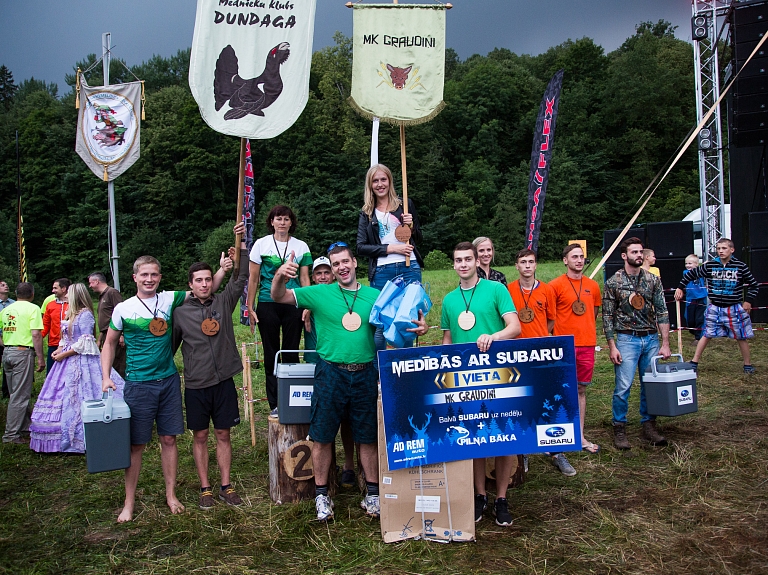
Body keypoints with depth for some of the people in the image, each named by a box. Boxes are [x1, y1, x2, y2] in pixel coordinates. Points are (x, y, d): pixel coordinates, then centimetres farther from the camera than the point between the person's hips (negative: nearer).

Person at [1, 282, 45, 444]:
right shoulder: (33, 308, -6)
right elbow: (36, 335, -13)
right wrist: (40, 358, -11)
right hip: (23, 352, -7)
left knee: (16, 393, 16)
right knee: (19, 396, -2)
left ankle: (25, 427, 25)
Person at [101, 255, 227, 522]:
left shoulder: (169, 299, 2)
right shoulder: (123, 308, -3)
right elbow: (110, 343, 8)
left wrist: (223, 269, -9)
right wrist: (106, 377, -1)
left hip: (168, 380, 2)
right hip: (138, 384, -2)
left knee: (169, 439, 10)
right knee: (136, 444, 4)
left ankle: (171, 495, 24)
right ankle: (129, 502, 18)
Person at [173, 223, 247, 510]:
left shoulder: (224, 302, 2)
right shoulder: (180, 312, -1)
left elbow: (241, 278, -6)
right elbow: (170, 345, 7)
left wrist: (242, 244, -15)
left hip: (224, 381, 1)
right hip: (196, 384, -1)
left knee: (223, 434, 9)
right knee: (200, 436, 8)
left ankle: (226, 486, 20)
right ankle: (205, 488, 20)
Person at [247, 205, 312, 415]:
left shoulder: (301, 246, 6)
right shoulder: (261, 244, 3)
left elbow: (305, 278, 6)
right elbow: (253, 278, 4)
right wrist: (250, 307, 0)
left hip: (293, 305, 1)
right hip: (268, 305, -1)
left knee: (291, 353, 6)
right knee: (271, 354, 5)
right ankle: (275, 404, 12)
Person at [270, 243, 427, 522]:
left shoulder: (375, 296, 5)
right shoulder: (320, 293, 0)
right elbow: (279, 297, -3)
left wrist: (417, 327, -12)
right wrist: (280, 276, -24)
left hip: (365, 375, 1)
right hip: (331, 373, -1)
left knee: (368, 436, 9)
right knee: (323, 436, 5)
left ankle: (372, 493, 24)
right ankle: (321, 494, 21)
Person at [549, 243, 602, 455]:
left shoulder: (593, 286, 10)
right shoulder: (555, 285, -5)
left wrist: (584, 329, 13)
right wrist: (558, 334, -2)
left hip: (587, 344, 4)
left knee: (581, 389, 11)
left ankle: (580, 436, 18)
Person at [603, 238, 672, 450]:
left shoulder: (653, 280, 5)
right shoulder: (613, 282, -2)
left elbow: (662, 312, 5)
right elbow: (607, 316, -2)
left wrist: (665, 343, 0)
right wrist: (612, 346, -7)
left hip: (651, 339, 3)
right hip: (627, 339, -3)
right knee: (623, 387, -4)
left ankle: (649, 426, 22)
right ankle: (619, 429, 9)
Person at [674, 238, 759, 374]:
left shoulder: (740, 266, -6)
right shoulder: (709, 266, -4)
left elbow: (753, 284, 5)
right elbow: (691, 274, 9)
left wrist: (749, 301, -2)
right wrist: (680, 288, 7)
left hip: (734, 308, 0)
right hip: (714, 308, 1)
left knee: (741, 337, 8)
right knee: (706, 335, 4)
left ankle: (748, 365, 24)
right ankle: (694, 362, 11)